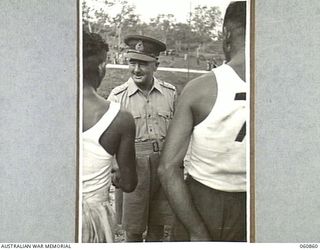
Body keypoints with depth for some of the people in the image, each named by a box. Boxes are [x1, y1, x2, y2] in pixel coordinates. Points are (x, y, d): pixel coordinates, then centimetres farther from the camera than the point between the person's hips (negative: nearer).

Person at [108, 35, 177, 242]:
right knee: (133, 228, 10)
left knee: (158, 225, 16)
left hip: (164, 166, 2)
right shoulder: (118, 96, -6)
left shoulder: (170, 93, 1)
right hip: (132, 167, -2)